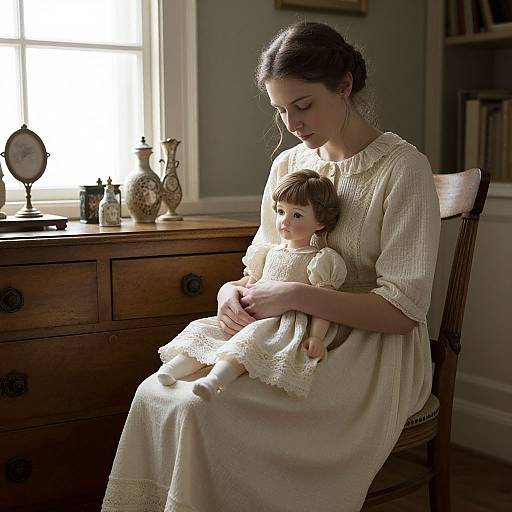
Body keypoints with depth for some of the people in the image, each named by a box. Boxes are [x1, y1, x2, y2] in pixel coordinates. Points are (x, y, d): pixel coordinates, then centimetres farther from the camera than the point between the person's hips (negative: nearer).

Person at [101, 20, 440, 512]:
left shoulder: (402, 167, -10)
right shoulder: (287, 164, 10)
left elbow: (403, 310, -14)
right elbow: (263, 264, 17)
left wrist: (295, 295, -23)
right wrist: (234, 290, -7)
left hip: (372, 356, -6)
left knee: (199, 408, -26)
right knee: (155, 393, -18)